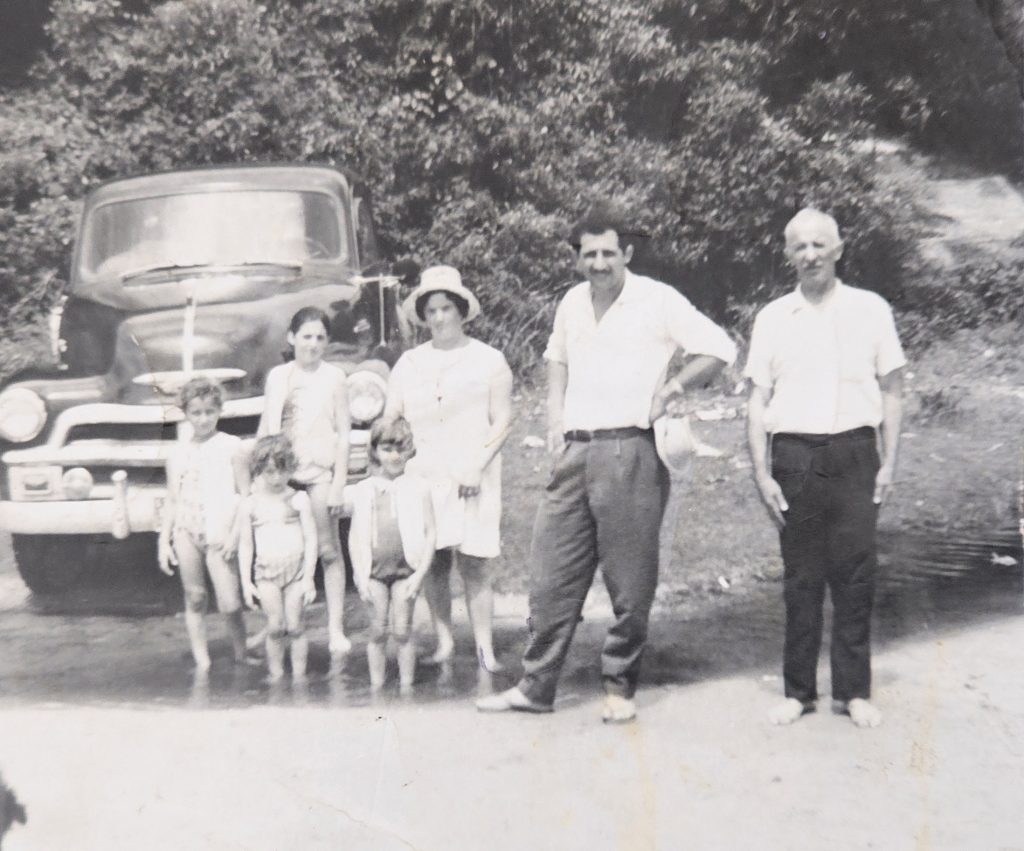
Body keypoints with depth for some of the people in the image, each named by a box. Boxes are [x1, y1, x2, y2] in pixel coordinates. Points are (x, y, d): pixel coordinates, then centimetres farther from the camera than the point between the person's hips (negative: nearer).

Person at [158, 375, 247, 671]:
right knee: (194, 599, 5)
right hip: (186, 533, 3)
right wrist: (164, 542, 9)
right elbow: (172, 501, 14)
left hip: (219, 534, -3)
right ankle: (202, 664, 13)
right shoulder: (179, 452, 11)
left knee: (230, 604, -8)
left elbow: (244, 494, -1)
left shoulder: (231, 446, 2)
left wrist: (234, 535, -10)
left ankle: (241, 659, 10)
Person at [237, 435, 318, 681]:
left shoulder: (299, 499, 0)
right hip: (266, 571, 1)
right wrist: (246, 582, 3)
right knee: (275, 627, -3)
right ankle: (275, 675, 10)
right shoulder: (249, 505, 3)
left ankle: (299, 676, 11)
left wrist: (308, 578, -5)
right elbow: (245, 545, 7)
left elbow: (311, 540, -1)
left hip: (296, 569, -1)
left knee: (294, 626, -1)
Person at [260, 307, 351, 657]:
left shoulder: (333, 377, 3)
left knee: (328, 551, -2)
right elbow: (264, 428, 13)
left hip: (320, 470, -2)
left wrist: (338, 483, -6)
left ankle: (335, 628, 2)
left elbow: (343, 434, 0)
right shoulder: (277, 377, 9)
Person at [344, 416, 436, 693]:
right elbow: (354, 537, 5)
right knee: (377, 632, 7)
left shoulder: (418, 488, 1)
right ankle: (376, 686, 17)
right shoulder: (362, 491, 5)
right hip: (374, 571, 1)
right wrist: (360, 576, -2)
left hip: (406, 569, -1)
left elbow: (430, 533, -1)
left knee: (403, 631, 3)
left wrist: (420, 573, -7)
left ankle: (406, 686, 13)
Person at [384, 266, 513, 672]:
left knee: (473, 563, -7)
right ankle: (443, 642, 13)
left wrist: (477, 466, -11)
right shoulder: (409, 363, 14)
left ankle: (484, 648, -2)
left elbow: (502, 421, 0)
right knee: (432, 563, 2)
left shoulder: (488, 360, 5)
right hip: (422, 476, 3)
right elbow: (389, 421, 15)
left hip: (473, 480, -3)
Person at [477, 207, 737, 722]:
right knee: (552, 577, 7)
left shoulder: (657, 300, -4)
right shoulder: (572, 303, 13)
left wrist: (670, 390, -9)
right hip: (574, 452, 5)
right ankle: (535, 686, 17)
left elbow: (720, 349, -4)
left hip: (629, 453, -5)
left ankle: (620, 689, 18)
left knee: (630, 585, 3)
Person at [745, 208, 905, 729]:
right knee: (800, 578, 5)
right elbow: (758, 401, 7)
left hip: (853, 455, 0)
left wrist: (889, 463, 1)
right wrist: (761, 474, 0)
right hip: (793, 456, 1)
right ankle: (799, 690, 16)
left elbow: (891, 390, 8)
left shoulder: (870, 309, 6)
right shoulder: (772, 318, 7)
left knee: (855, 577, 2)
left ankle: (853, 691, 14)